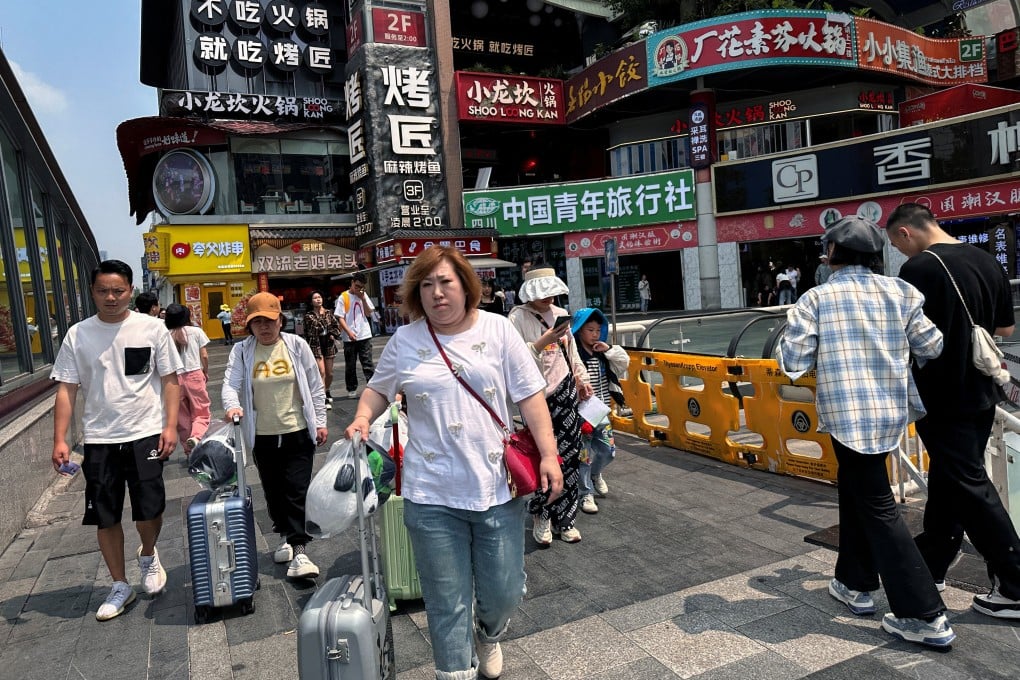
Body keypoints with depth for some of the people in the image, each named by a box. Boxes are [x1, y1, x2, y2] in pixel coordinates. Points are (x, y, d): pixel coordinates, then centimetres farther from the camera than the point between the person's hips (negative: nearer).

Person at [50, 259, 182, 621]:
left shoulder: (152, 328, -2)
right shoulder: (78, 334, 2)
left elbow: (170, 380, 0)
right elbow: (66, 389, 3)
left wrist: (170, 426, -9)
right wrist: (60, 440, -3)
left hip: (145, 434, -2)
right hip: (99, 440, 2)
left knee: (149, 511, -3)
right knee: (105, 518, 9)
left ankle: (148, 555, 31)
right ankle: (120, 587, 27)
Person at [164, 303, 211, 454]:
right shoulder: (196, 331, 1)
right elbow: (204, 356, 2)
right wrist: (206, 372, 17)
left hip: (174, 378, 2)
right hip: (194, 375, -1)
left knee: (182, 417, 13)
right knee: (202, 413, 5)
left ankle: (190, 451, 19)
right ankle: (195, 437, -23)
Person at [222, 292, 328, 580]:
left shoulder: (297, 345, -2)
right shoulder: (241, 351, -1)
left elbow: (315, 386, 3)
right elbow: (230, 383, -10)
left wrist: (320, 422, 3)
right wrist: (232, 405, -32)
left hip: (298, 432, -2)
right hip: (262, 435, 2)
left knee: (297, 491, -5)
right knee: (273, 490, 15)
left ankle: (298, 552, -2)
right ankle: (285, 536, 36)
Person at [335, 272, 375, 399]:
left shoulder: (364, 296, 8)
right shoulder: (343, 297, -3)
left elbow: (368, 313, 6)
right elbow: (340, 318, -5)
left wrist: (363, 299, -5)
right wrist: (349, 332, -17)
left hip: (365, 336, 2)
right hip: (349, 338, -2)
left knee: (367, 363, 0)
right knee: (350, 365, 7)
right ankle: (352, 389, 16)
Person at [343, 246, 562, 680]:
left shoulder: (497, 330, -1)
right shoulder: (405, 341, 2)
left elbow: (529, 395, -1)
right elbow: (379, 389, 17)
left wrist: (548, 454, -8)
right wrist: (362, 418, -3)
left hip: (497, 486, 0)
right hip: (433, 496, 0)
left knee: (503, 593, 13)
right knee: (447, 604, 8)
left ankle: (488, 636, 48)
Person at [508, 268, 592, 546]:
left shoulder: (560, 314, 12)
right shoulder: (518, 317, -6)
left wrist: (582, 379, 20)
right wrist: (544, 341, -23)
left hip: (565, 391, 5)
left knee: (569, 454, 6)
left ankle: (563, 519, 19)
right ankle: (542, 516, 18)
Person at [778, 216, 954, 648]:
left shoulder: (816, 299, -8)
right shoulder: (899, 292, 2)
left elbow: (793, 362, -10)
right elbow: (931, 347, 4)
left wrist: (823, 358, 12)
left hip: (848, 413, -5)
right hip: (890, 409, 5)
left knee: (877, 505, 2)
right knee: (854, 486, 22)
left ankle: (925, 616, 5)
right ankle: (855, 583, 34)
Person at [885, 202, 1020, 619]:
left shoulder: (919, 268, -17)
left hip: (943, 396, -8)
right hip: (981, 392, 8)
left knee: (969, 486, 2)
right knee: (947, 479, 17)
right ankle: (931, 562, 30)